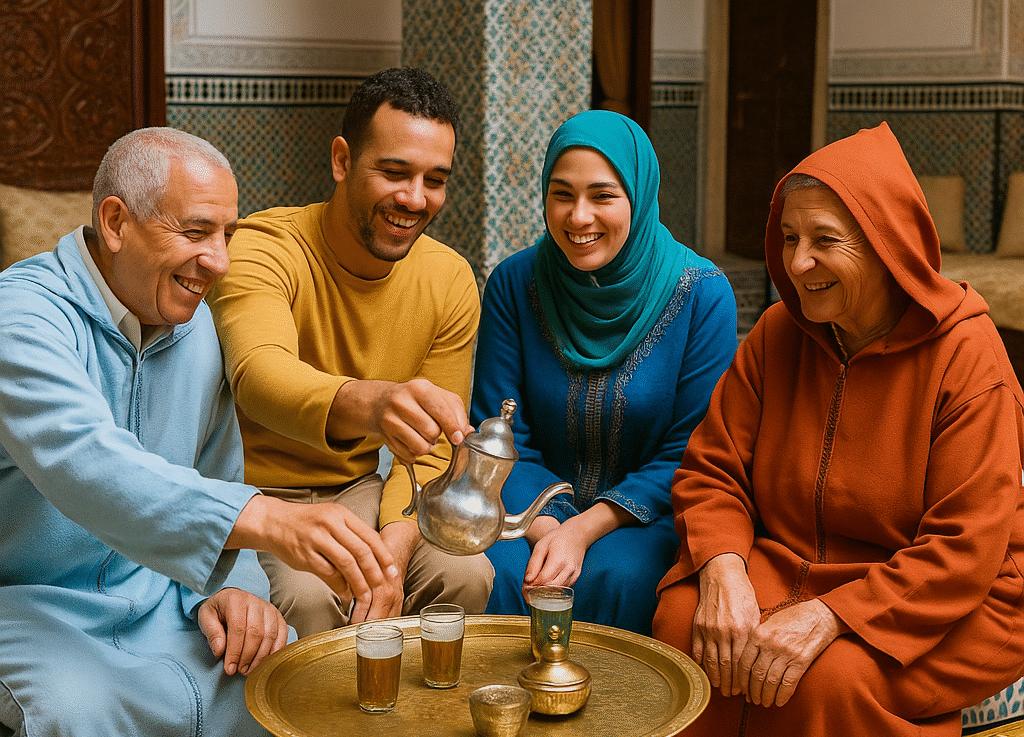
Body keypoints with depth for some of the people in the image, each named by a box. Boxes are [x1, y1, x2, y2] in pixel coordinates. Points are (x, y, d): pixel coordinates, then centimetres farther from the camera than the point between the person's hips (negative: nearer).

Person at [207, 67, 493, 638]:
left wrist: (394, 549, -20)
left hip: (358, 489, 4)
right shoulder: (262, 248, -20)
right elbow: (259, 374, -42)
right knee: (308, 596, -32)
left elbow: (432, 451, -1)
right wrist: (368, 403, -64)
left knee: (465, 574, -21)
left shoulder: (450, 281, -4)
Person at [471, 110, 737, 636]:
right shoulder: (514, 284, -4)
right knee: (497, 569, -29)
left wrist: (585, 529, -19)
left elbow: (691, 454, -8)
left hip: (648, 516, -1)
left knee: (613, 575, -32)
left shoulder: (701, 293, -10)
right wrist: (545, 529, -21)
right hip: (536, 510, 2)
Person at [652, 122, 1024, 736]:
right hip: (787, 566, 4)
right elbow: (710, 471, 2)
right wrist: (723, 571, -20)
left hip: (941, 605, -4)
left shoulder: (967, 357, -15)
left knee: (828, 676, -32)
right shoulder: (777, 334, 2)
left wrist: (828, 617, -28)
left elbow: (965, 549, -19)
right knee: (680, 618, -23)